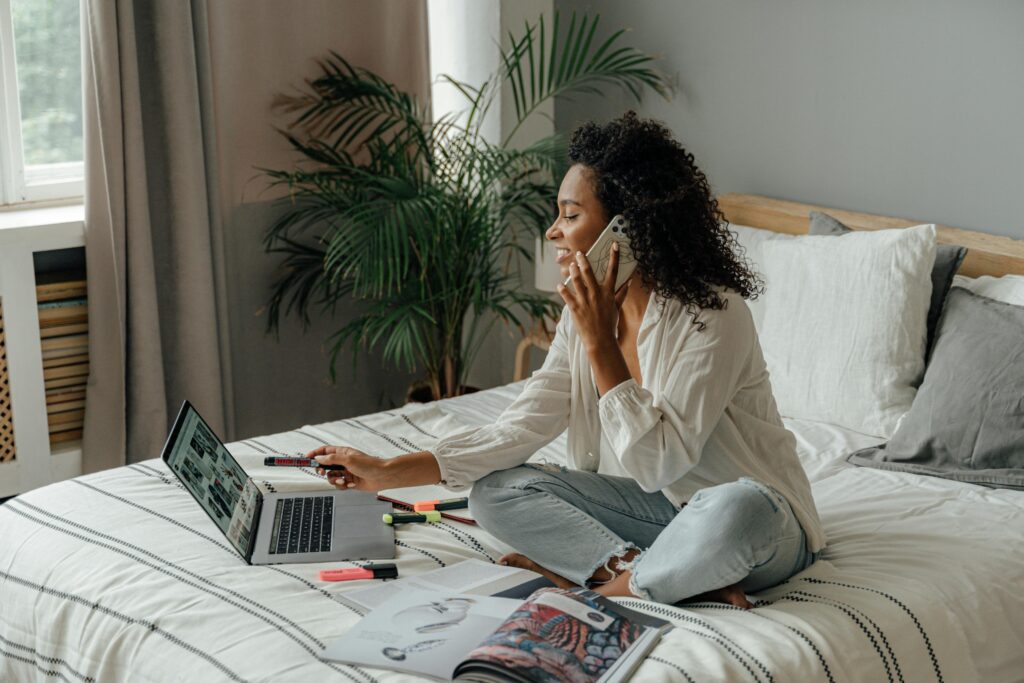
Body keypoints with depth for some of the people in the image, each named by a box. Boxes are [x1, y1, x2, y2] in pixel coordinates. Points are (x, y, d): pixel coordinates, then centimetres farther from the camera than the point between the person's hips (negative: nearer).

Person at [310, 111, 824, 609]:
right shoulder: (588, 308, -1)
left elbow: (655, 462, -26)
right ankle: (649, 571, -19)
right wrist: (389, 472, -8)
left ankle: (617, 584, -18)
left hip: (756, 517, -6)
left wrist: (601, 345, -27)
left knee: (737, 509, -42)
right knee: (495, 490, -10)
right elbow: (520, 428, -3)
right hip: (658, 505, 6)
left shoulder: (712, 314, -23)